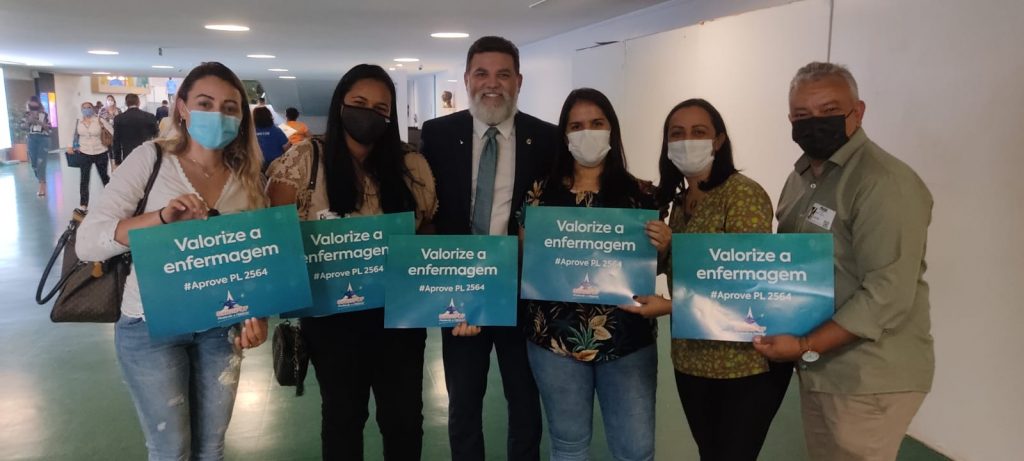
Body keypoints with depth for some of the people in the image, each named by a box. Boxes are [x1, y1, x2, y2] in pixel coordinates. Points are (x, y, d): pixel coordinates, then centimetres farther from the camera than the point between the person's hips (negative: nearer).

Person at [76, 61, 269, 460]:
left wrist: (257, 314, -12)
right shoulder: (151, 159, -8)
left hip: (221, 327, 3)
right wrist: (162, 216, -29)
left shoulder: (248, 177, 1)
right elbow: (87, 243, -15)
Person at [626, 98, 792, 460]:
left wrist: (672, 307, -26)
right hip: (690, 360, 7)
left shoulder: (744, 194, -15)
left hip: (745, 364, -7)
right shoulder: (678, 200, 8)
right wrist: (665, 249, -7)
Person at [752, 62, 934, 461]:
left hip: (869, 378, -8)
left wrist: (806, 348, -22)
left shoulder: (885, 182, -19)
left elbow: (887, 296, -24)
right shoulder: (801, 176, 9)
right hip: (818, 367, 8)